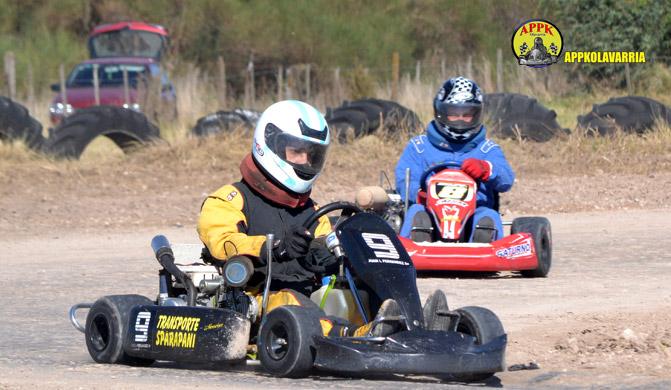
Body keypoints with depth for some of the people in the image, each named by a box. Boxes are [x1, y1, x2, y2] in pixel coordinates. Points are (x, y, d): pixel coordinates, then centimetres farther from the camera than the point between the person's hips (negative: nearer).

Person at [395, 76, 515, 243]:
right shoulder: (419, 147, 18)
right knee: (417, 213, -31)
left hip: (473, 217, 0)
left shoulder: (488, 149, 20)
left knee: (489, 217, -31)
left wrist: (485, 169, -24)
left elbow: (505, 180, 0)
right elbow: (404, 184, 5)